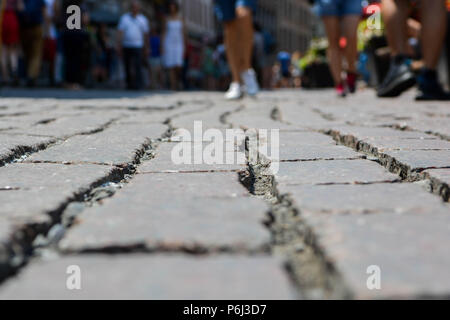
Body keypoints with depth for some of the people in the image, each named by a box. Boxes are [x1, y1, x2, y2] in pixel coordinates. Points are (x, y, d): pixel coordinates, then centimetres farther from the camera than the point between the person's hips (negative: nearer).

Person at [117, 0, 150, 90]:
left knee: (137, 67, -12)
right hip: (126, 46, 2)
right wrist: (119, 46, -5)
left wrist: (146, 48, 9)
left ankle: (137, 85, -12)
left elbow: (145, 34, 9)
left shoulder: (143, 19, 6)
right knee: (127, 68, 6)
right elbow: (120, 33, 2)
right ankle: (129, 84, 17)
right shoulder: (124, 18, 7)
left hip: (137, 47, -2)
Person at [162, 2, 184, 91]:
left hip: (178, 44, 1)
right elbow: (164, 33, 3)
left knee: (178, 66, -13)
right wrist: (163, 47, -6)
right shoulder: (167, 19, 4)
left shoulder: (180, 19, 7)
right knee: (171, 68, -5)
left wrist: (183, 48, 2)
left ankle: (177, 82, 13)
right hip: (169, 44, -1)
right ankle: (173, 87, -1)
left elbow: (182, 34, 7)